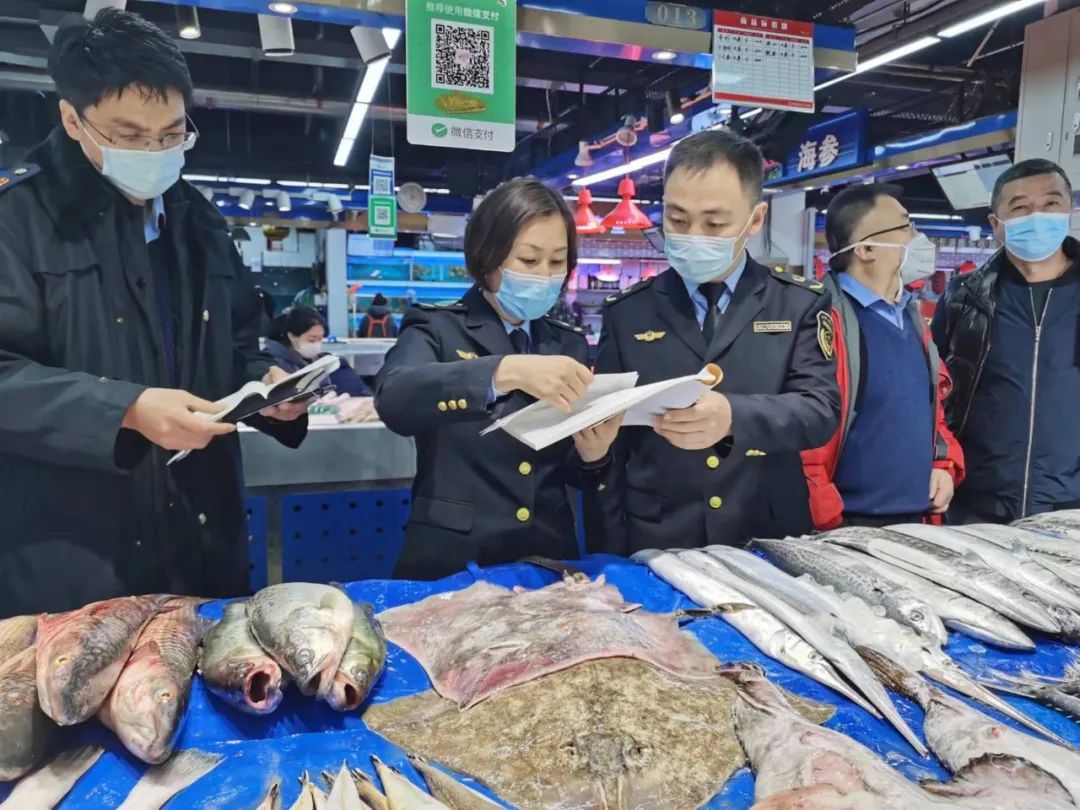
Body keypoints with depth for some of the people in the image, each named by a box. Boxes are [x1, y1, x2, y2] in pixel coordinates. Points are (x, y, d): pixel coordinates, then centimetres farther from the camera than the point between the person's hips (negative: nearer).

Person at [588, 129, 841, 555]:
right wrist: (612, 557, -3)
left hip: (770, 545, 1)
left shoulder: (801, 303, 5)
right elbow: (608, 446, 3)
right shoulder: (626, 312, 4)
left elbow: (820, 408, -8)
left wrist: (733, 417, -28)